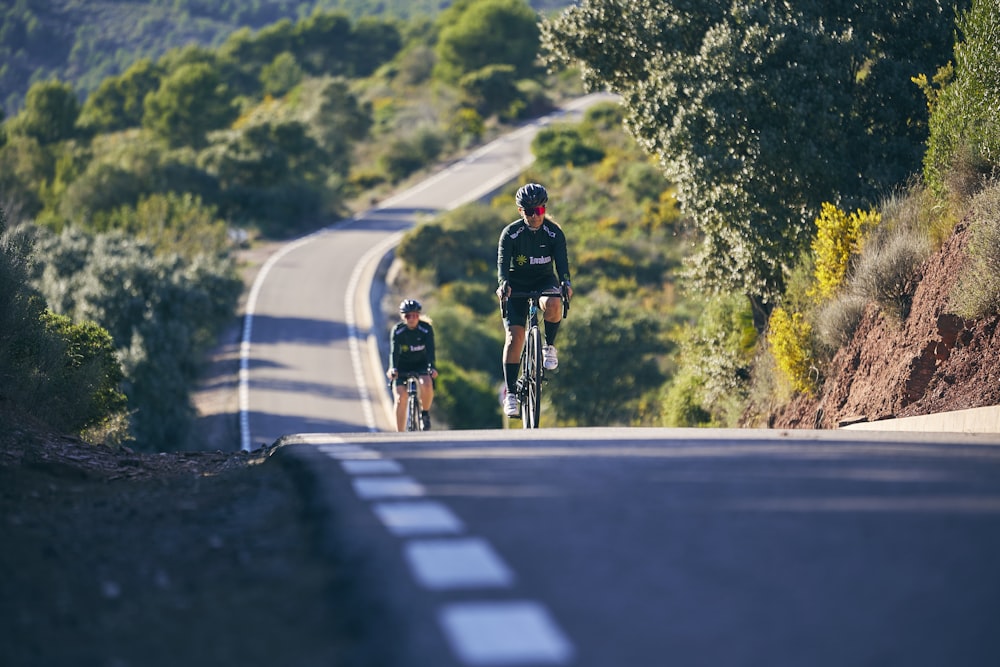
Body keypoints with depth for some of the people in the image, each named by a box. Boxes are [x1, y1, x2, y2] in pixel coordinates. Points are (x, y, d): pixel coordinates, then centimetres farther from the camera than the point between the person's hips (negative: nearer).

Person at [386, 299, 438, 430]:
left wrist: (432, 367, -43)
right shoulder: (397, 330, -17)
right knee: (400, 399, -14)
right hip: (403, 366, 0)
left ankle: (425, 413, -4)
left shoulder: (426, 328, -17)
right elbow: (394, 352, -27)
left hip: (421, 365, 0)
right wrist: (393, 369, -45)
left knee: (426, 384, -32)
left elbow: (430, 350, -26)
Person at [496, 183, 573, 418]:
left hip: (544, 281, 0)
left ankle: (550, 346, -9)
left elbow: (562, 260, -22)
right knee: (514, 337, -14)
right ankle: (510, 392, -7)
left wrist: (566, 282, -42)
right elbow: (503, 261, -25)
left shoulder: (554, 232, -12)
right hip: (517, 285, 0)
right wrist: (503, 283, -46)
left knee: (553, 304, -37)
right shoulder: (510, 233, -15)